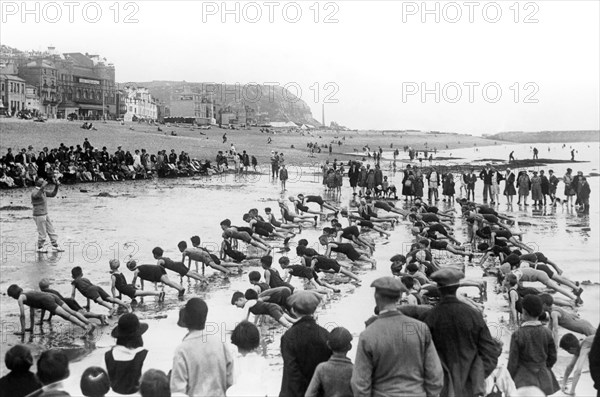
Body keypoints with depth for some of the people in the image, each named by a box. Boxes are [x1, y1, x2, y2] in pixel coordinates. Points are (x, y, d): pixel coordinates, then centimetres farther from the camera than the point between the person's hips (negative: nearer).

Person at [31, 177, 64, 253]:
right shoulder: (35, 192, -17)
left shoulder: (43, 192, 10)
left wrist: (56, 186, 4)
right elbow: (36, 195, -42)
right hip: (39, 216, -9)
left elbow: (53, 194, 17)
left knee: (51, 231, 9)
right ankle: (39, 248, 16)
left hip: (45, 215, 9)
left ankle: (55, 246, 14)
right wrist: (43, 186, -55)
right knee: (42, 233, 0)